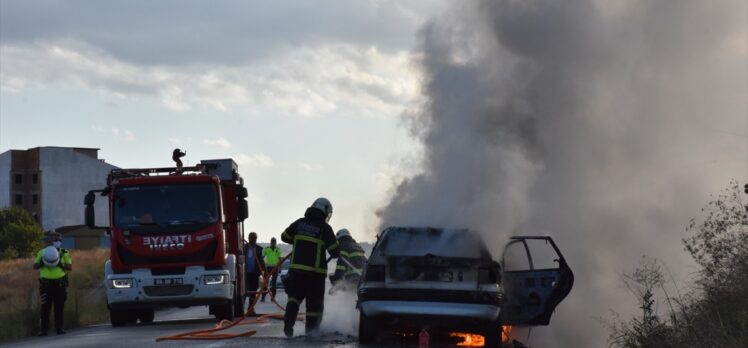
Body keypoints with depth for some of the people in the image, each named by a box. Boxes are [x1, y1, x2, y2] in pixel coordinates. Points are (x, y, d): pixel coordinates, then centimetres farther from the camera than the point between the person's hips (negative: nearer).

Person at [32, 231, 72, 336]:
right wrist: (41, 263, -13)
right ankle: (44, 329, -4)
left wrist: (61, 265, -17)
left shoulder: (64, 253, 6)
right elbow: (35, 266, 6)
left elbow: (70, 267, 0)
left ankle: (59, 327, 9)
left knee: (59, 307, 2)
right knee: (45, 307, -5)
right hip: (46, 283, -1)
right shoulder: (42, 253, 8)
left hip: (60, 283, 1)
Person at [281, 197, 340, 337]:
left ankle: (288, 323, -8)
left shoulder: (299, 223, 5)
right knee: (315, 302, 7)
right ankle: (311, 330, 9)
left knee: (294, 296, 11)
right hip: (315, 271, -3)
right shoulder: (324, 228, -7)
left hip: (296, 269, 3)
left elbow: (285, 237, 16)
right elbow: (335, 251, -6)